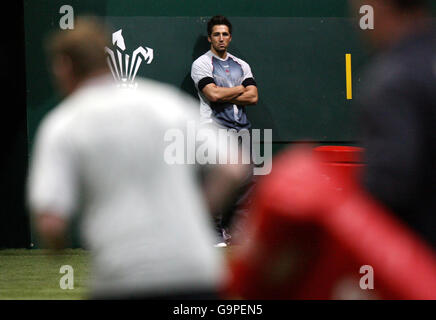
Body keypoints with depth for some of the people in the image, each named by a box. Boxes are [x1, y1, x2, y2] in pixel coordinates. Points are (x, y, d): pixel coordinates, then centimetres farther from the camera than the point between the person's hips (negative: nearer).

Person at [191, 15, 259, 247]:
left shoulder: (241, 65, 18)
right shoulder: (201, 64, 2)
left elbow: (253, 97, 4)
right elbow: (213, 95, -14)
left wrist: (224, 96, -7)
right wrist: (241, 89, 0)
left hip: (241, 130, 5)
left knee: (246, 180, 1)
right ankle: (216, 231, -9)